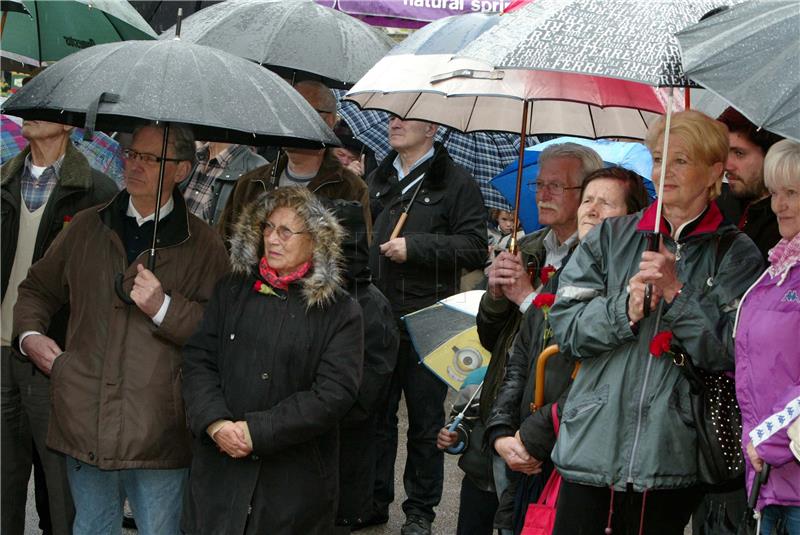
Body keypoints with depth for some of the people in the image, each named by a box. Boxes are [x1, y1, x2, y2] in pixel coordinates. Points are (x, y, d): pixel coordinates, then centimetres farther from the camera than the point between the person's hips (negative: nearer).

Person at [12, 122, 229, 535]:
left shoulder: (203, 246, 0)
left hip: (158, 434, -3)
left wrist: (165, 308, -17)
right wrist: (29, 334, 9)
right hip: (85, 424, 4)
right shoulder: (86, 229, 12)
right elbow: (37, 288, 25)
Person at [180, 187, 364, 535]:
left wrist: (257, 431, -16)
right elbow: (198, 360, 3)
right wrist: (215, 423, -15)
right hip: (220, 471, 3)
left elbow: (334, 394, -11)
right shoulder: (232, 291, 8)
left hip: (297, 480, -2)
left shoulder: (340, 313, -3)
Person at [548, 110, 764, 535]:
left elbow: (731, 353, -7)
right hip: (591, 448, 2)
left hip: (671, 457, -2)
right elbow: (564, 326, 2)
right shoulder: (610, 237, 10)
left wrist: (675, 293, -15)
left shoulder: (735, 255, 4)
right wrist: (624, 308, -14)